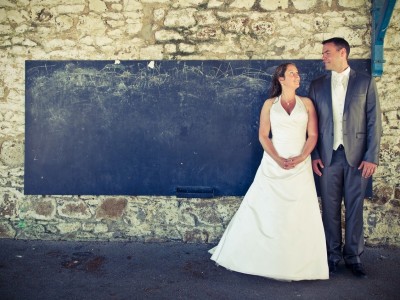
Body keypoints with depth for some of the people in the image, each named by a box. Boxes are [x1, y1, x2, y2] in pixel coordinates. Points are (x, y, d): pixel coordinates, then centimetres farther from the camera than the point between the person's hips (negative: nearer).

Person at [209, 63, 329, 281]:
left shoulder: (307, 103, 7)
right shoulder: (269, 104, 5)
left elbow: (313, 135, 3)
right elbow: (263, 135, 0)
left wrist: (301, 157, -12)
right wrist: (277, 159, -13)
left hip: (300, 165, 1)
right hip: (273, 164, -1)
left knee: (300, 215, 0)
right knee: (263, 211, 1)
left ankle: (297, 263, 14)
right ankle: (255, 257, 16)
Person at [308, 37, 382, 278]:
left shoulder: (365, 82, 2)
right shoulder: (317, 85, 8)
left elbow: (374, 121, -1)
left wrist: (371, 157, -7)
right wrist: (314, 155, 0)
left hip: (357, 156, -1)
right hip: (328, 156, 2)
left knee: (355, 208, 6)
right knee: (330, 208, 6)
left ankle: (354, 256, 18)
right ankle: (333, 254, 19)